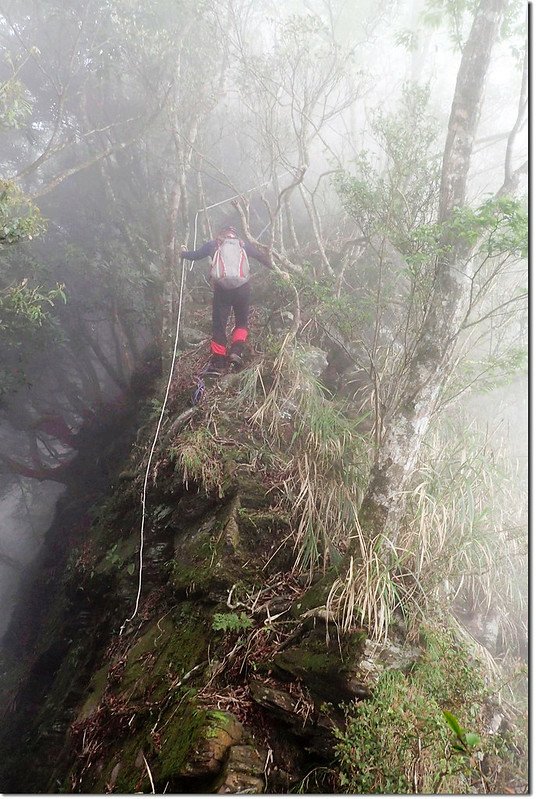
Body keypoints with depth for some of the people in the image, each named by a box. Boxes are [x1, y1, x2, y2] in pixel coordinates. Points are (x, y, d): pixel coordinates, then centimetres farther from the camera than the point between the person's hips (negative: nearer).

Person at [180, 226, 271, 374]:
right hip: (242, 288, 1)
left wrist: (184, 253, 41)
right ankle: (236, 350, -4)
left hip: (221, 288, 0)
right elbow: (261, 257, 18)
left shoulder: (213, 244, 13)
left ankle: (217, 362, 4)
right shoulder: (243, 244, 15)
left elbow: (195, 255, 21)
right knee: (242, 322, 18)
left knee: (219, 324, 7)